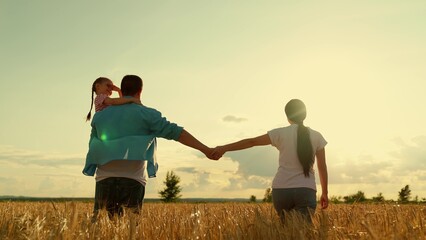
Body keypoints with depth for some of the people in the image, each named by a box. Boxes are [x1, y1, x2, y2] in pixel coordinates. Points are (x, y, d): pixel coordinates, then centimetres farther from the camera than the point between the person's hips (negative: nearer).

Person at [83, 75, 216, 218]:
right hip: (133, 180, -3)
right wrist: (205, 149, -6)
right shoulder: (146, 114, 1)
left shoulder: (100, 115, 14)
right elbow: (175, 132, -5)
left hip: (104, 179, 3)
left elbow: (93, 146, 20)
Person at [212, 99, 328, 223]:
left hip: (281, 190, 0)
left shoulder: (280, 133, 2)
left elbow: (251, 142, 2)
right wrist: (325, 193, 20)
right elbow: (322, 168, 10)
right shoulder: (316, 137, 8)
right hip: (306, 191, 0)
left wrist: (224, 148, 7)